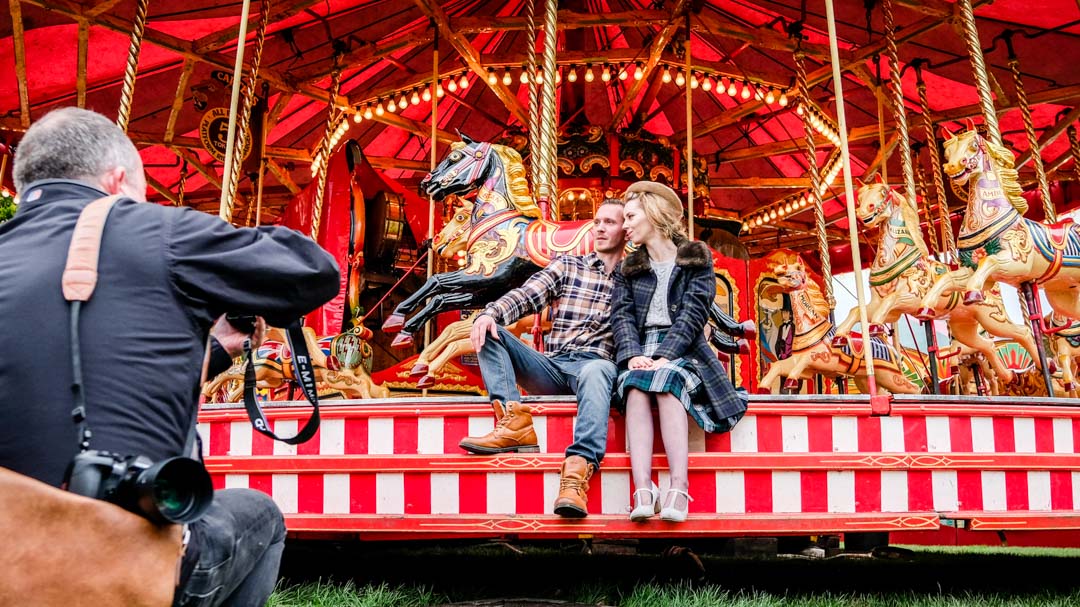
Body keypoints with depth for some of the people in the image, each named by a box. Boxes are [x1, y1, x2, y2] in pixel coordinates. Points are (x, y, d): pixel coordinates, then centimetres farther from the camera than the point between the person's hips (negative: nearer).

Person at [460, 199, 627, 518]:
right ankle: (516, 425, -32)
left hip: (595, 365, -3)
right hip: (551, 367, 3)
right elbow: (524, 295, 3)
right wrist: (490, 313, -17)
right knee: (490, 333, -15)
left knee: (596, 371, -39)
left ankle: (578, 471, -55)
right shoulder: (567, 265, 17)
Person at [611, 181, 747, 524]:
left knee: (666, 381, -35)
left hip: (682, 352, -2)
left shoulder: (697, 261, 10)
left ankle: (679, 488, -44)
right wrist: (633, 355, -16)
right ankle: (643, 490, -46)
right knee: (636, 387, -32)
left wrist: (664, 357, -20)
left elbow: (693, 313, -4)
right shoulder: (627, 270, 22)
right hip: (640, 353, 2)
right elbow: (622, 315, 5)